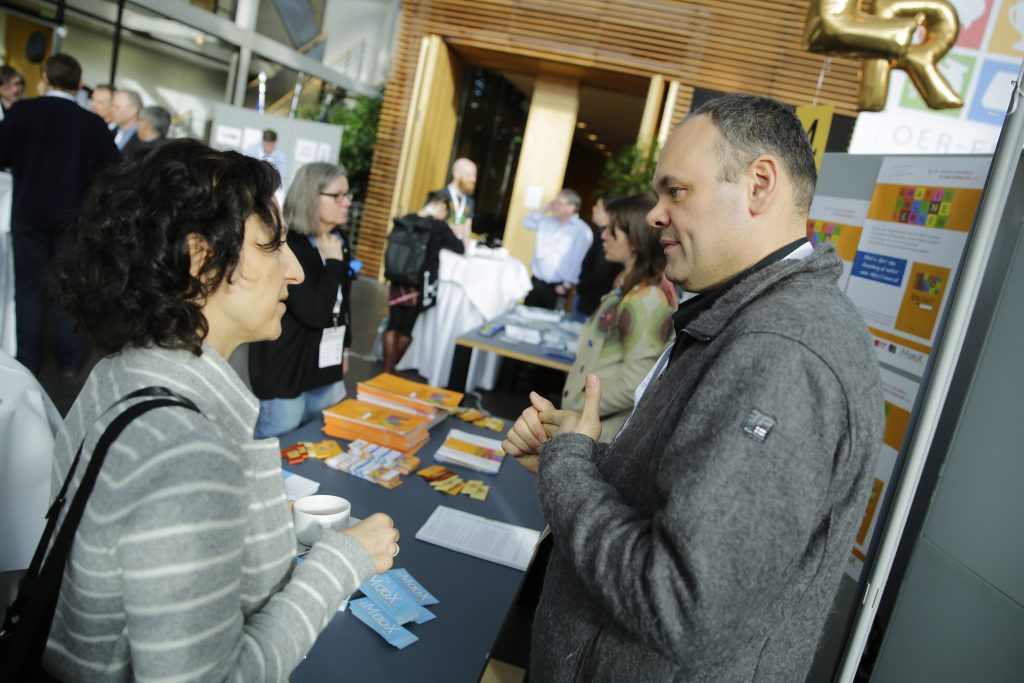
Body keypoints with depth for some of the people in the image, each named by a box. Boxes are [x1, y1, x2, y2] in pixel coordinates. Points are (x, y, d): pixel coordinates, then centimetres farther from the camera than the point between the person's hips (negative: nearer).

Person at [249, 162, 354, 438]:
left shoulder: (339, 240, 7)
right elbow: (314, 313, -26)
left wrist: (344, 346, 22)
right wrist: (334, 262, -17)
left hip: (326, 367, 8)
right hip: (285, 370, -8)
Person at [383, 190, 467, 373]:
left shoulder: (405, 220, 4)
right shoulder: (440, 226, -8)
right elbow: (460, 249, 2)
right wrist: (461, 236, 24)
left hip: (398, 282, 4)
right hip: (419, 285, -4)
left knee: (393, 326, 10)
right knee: (406, 328, 10)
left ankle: (387, 369, 12)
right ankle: (392, 367, 23)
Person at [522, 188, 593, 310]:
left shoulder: (582, 231, -11)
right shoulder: (547, 221, 9)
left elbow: (578, 261, -14)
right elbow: (527, 222, 19)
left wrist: (567, 284, -15)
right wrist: (544, 210, 6)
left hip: (556, 287, -6)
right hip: (536, 281, 6)